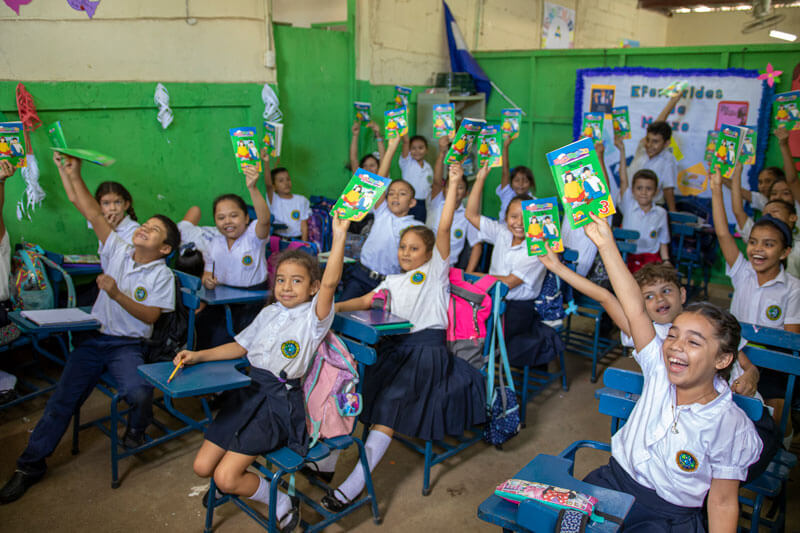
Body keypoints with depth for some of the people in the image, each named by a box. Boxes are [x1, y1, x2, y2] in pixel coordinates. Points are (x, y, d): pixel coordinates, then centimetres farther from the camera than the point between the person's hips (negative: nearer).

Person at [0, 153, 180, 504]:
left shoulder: (162, 275, -3)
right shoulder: (118, 251, 6)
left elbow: (149, 316, -11)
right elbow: (91, 212, -1)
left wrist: (117, 294, -22)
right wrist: (70, 173, -8)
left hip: (128, 345, -3)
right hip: (94, 337, 3)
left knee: (139, 393, -27)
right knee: (62, 398, -5)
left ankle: (136, 429, 8)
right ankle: (31, 464, 8)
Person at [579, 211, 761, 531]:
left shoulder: (732, 427, -13)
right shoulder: (660, 371, -5)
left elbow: (723, 503, -6)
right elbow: (635, 309, -14)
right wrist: (606, 243, -19)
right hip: (614, 481, 3)